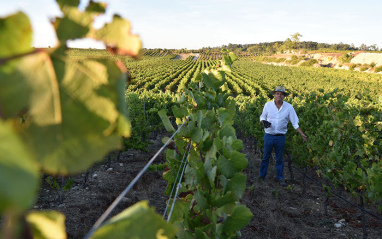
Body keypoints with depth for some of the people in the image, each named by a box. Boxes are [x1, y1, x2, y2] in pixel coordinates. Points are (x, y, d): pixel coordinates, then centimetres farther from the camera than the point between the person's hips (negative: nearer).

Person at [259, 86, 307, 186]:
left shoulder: (289, 107, -4)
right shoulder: (268, 105, -4)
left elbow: (295, 122, 0)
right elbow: (262, 117, 10)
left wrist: (302, 134, -8)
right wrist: (264, 122, -13)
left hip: (281, 137, 0)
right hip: (269, 136, 0)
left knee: (279, 159, 12)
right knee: (266, 157, 12)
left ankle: (280, 178, 26)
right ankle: (261, 176, 27)